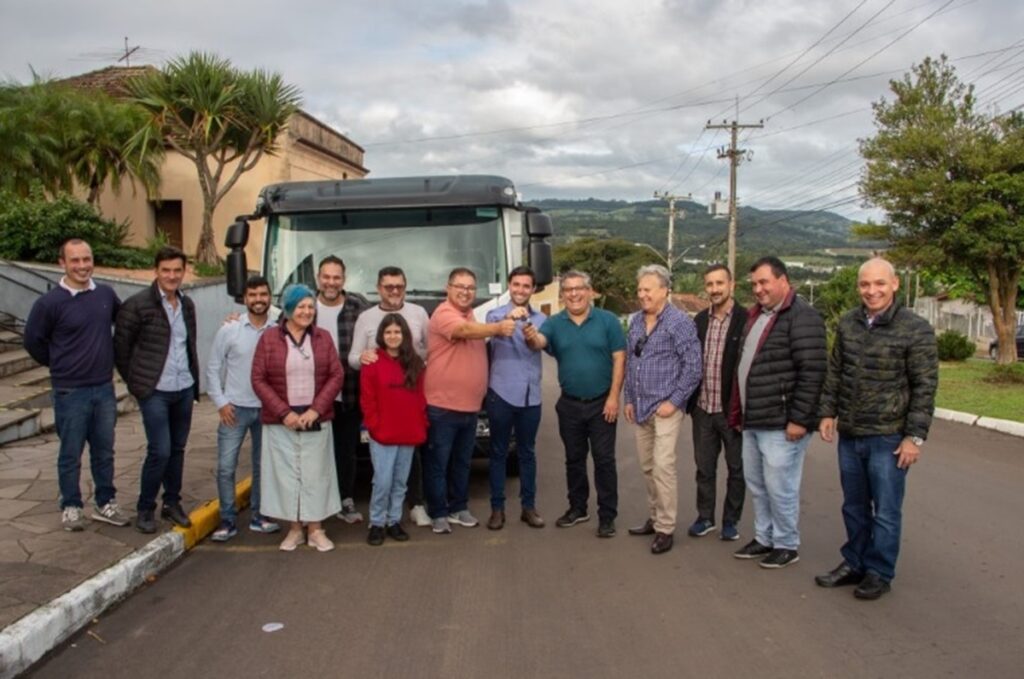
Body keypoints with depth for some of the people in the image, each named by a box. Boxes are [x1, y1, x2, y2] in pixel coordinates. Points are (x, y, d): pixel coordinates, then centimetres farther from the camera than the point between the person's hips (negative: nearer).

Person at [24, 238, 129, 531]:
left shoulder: (106, 294, 0)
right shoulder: (49, 303, -12)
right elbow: (33, 342, 0)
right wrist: (61, 365, 7)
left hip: (104, 388, 4)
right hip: (70, 392, -4)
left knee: (104, 451, 14)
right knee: (71, 454, 8)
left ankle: (106, 503, 27)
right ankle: (71, 507, 24)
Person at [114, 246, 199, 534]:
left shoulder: (187, 305, 9)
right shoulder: (137, 304, -9)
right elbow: (120, 348, -3)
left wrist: (194, 379, 11)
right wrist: (135, 382, 0)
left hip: (184, 389, 5)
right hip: (155, 391, -5)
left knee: (178, 449, 12)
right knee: (160, 451, -7)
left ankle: (172, 503, 26)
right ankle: (144, 509, 12)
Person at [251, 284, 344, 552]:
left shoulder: (323, 337, 4)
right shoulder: (269, 338, -1)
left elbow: (336, 375, 0)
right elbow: (258, 380, -4)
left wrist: (316, 410, -11)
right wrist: (284, 412, -12)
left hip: (316, 420, 1)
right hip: (280, 421, -1)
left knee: (316, 473, 5)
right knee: (286, 473, 4)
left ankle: (316, 530, 15)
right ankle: (294, 529, 17)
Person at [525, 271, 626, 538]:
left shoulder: (607, 320, -5)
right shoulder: (555, 323, 1)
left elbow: (619, 359, -6)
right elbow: (541, 341, -19)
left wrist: (613, 397, -12)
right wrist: (531, 337, -44)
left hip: (601, 403, -3)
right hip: (569, 404, 3)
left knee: (604, 459, 1)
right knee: (574, 459, 14)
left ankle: (607, 516, 10)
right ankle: (577, 508, 29)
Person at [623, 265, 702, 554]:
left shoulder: (679, 322, -10)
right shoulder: (636, 321, 10)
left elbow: (693, 367, -12)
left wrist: (674, 402, -14)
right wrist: (629, 399, 13)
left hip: (665, 408, -7)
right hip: (640, 408, 7)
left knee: (662, 467, -8)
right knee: (647, 467, 14)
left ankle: (665, 528, 2)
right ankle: (654, 518, 27)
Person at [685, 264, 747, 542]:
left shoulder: (746, 320, -10)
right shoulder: (700, 320, 7)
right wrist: (690, 401, 7)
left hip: (733, 410, -4)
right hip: (703, 408, 5)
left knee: (736, 468, 10)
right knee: (704, 467, 14)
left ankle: (731, 520, 24)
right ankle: (705, 516, 27)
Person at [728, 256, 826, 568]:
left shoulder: (801, 316, -13)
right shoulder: (756, 315, 16)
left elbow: (812, 372, -19)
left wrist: (799, 419, -20)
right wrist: (739, 413, 19)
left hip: (781, 423, -9)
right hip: (753, 421, 9)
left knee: (779, 487, 0)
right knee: (756, 485, 17)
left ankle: (787, 545, 17)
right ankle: (764, 538, 31)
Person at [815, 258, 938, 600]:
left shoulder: (916, 329, -10)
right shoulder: (847, 324, 5)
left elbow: (925, 387, -10)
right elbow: (834, 372, 13)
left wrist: (915, 436, -12)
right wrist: (827, 412, 8)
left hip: (889, 438, -5)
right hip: (849, 434, 5)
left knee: (885, 511, 7)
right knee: (854, 506, 17)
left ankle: (878, 573, 22)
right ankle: (854, 563, 32)